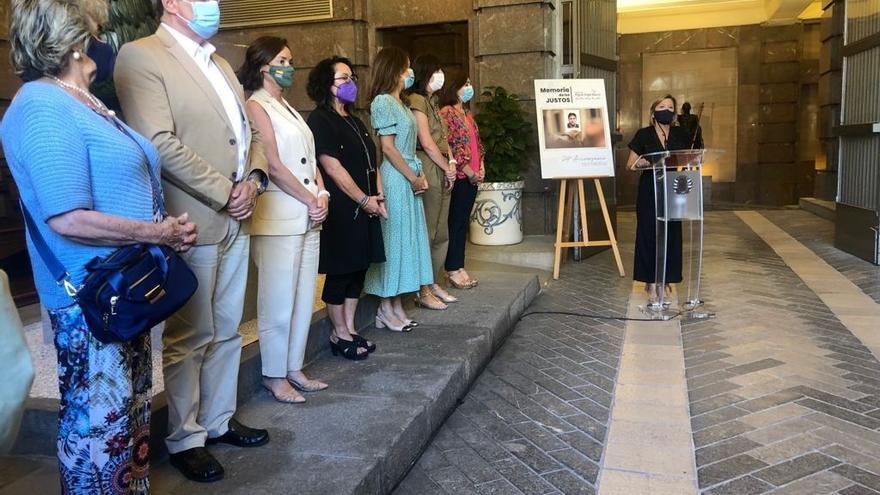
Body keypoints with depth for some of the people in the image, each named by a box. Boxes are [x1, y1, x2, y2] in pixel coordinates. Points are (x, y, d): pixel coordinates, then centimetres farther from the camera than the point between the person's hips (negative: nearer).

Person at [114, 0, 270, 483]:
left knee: (227, 330, 14)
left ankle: (219, 420, 29)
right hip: (193, 223, -7)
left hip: (235, 221, 8)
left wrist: (254, 178, 0)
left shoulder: (220, 63, 18)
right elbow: (161, 144, -18)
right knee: (190, 337, 3)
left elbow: (249, 133, 19)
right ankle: (185, 439, 19)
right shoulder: (141, 55, -8)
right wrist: (225, 193, -14)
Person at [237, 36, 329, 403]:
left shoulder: (288, 109, 20)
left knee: (303, 298, 10)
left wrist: (322, 195, 0)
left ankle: (294, 368, 21)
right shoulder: (256, 107, -5)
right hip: (278, 218, -8)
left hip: (308, 218, 8)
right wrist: (311, 200, -7)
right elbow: (273, 166, -13)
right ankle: (274, 375, 10)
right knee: (278, 300, -2)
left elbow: (310, 158, 17)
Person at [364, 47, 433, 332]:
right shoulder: (383, 102, -10)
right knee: (393, 239, -4)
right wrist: (413, 178, -13)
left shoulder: (400, 102, 18)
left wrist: (419, 175, 7)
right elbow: (388, 148, -16)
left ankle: (395, 306, 17)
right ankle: (387, 309, 6)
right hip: (395, 180, -9)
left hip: (408, 180, 9)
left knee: (406, 238, 10)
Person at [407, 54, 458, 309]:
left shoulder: (432, 102, 22)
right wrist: (447, 168, -6)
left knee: (441, 234, 11)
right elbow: (427, 143, -13)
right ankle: (423, 291, 1)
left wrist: (451, 162, 2)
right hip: (428, 171, -9)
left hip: (442, 172, 10)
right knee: (426, 232, -6)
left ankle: (433, 284, 21)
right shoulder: (416, 100, -7)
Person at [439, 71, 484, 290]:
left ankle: (459, 267, 18)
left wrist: (481, 167, 5)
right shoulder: (446, 113, -10)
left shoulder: (468, 113, 17)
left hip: (473, 177, 8)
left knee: (464, 222, 11)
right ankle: (452, 270, 6)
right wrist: (470, 172, -14)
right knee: (455, 222, -2)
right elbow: (449, 147, -17)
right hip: (460, 177, -8)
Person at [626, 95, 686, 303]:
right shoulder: (644, 135, 1)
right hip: (649, 192, -3)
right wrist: (642, 162, -21)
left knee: (671, 235, 3)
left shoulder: (680, 134, 10)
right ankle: (651, 285, 4)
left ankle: (663, 281, 13)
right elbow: (630, 164, 0)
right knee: (649, 234, -4)